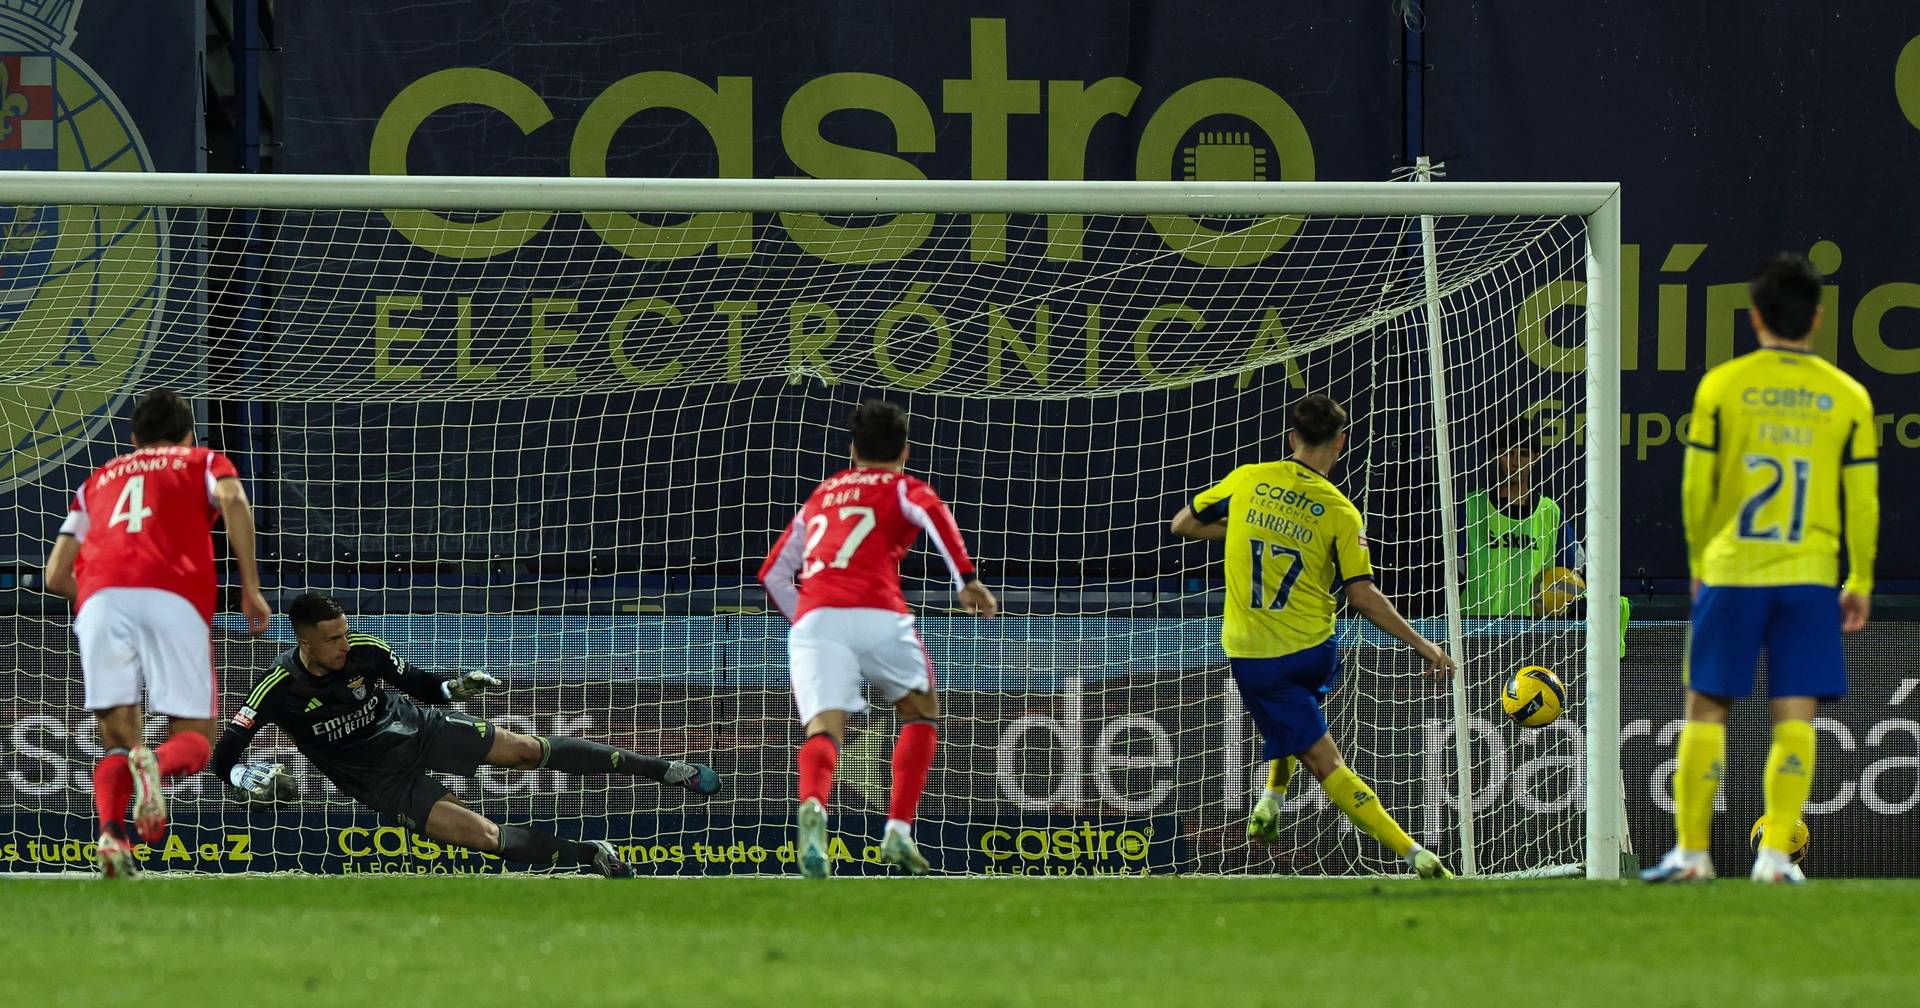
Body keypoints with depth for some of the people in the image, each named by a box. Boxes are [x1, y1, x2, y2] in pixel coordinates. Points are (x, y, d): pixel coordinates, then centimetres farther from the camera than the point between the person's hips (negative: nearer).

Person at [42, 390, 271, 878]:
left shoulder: (98, 480, 33)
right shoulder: (204, 462, 26)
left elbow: (56, 575, 27)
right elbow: (232, 498, 1)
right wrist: (251, 588, 2)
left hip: (100, 596, 2)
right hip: (175, 595, -2)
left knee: (118, 740, 6)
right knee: (193, 739, 3)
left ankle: (111, 832, -25)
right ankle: (158, 765, -34)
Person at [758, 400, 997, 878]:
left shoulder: (821, 495, 31)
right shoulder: (901, 488, 19)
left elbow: (772, 573, 33)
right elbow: (933, 513, -6)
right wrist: (967, 580, -11)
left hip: (813, 620, 2)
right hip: (877, 614, -2)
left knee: (823, 731, -13)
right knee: (921, 712, 22)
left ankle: (812, 807, -47)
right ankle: (899, 832, 9)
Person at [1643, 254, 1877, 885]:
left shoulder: (1721, 386, -1)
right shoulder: (1847, 397, 2)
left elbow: (1696, 488, 3)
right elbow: (1863, 500, 4)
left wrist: (1698, 563, 16)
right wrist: (1860, 583, 13)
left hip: (1730, 571, -1)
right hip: (1811, 573, 1)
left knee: (1706, 709, 6)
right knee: (1795, 716, 1)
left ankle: (1691, 851, 5)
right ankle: (1776, 852, -6)